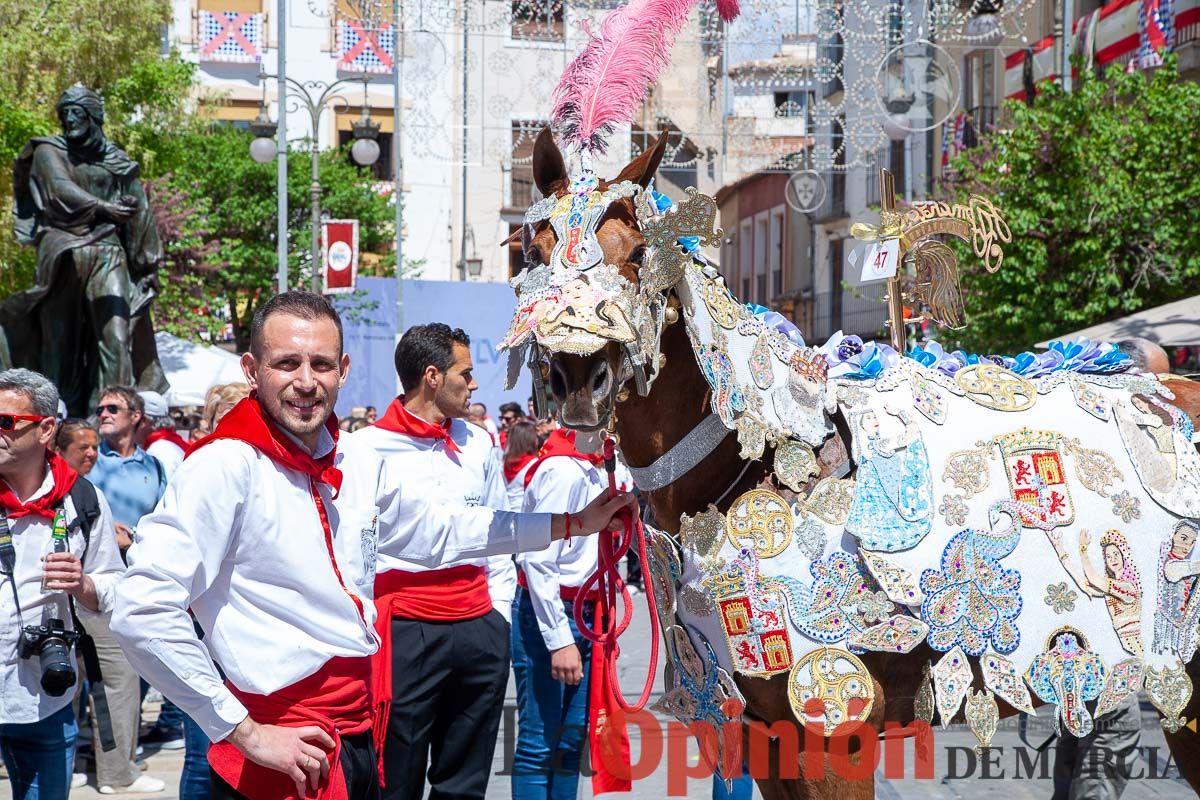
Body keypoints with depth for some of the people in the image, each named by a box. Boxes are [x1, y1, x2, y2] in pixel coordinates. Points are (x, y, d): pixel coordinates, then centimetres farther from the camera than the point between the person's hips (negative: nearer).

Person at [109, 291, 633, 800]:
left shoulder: (357, 460, 6)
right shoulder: (225, 468, -17)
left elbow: (434, 532, 24)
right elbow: (142, 613, -24)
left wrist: (572, 524, 24)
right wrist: (245, 734, -20)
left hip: (359, 740, 8)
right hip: (288, 755, -7)